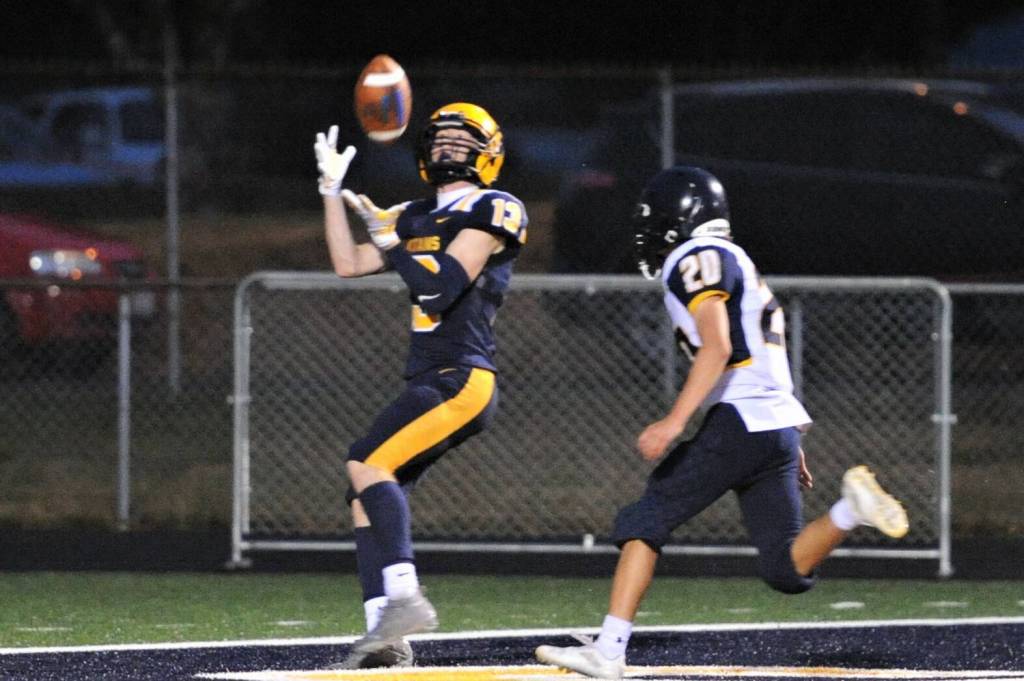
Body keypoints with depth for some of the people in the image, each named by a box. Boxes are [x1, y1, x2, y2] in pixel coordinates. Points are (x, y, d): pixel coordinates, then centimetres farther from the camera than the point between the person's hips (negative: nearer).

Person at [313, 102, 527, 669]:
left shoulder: (490, 212, -4)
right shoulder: (419, 218, 21)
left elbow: (440, 287, -15)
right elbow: (348, 263, 21)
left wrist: (387, 239, -9)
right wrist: (332, 189, 18)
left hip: (462, 380, -9)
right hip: (429, 381, 9)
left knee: (367, 463, -23)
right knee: (366, 492, 1)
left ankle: (404, 598, -27)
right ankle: (386, 639, -2)